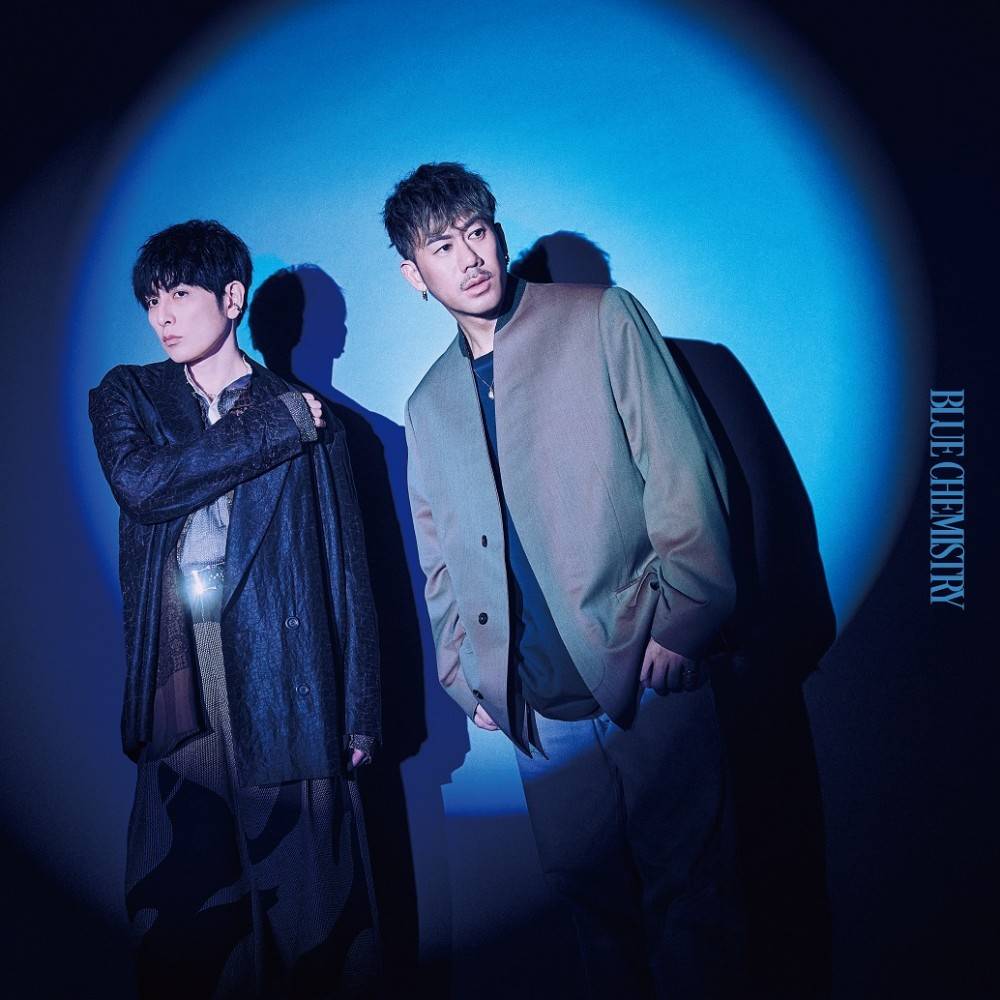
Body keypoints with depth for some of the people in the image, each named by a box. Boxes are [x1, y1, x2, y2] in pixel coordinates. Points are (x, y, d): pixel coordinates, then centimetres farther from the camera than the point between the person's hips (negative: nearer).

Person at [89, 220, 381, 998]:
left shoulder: (306, 417, 4)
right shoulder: (126, 396, 11)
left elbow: (348, 572, 3)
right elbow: (139, 483, -10)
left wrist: (361, 712, 0)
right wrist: (274, 426, -7)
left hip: (284, 695, -1)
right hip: (178, 698, 2)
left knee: (311, 915, 5)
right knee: (178, 916, 6)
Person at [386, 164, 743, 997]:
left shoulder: (603, 320, 2)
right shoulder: (428, 406, 15)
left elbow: (683, 472, -5)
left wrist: (682, 621, -11)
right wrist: (465, 676, 11)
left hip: (648, 676, -3)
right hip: (540, 709, 4)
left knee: (689, 894, 4)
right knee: (593, 896, 12)